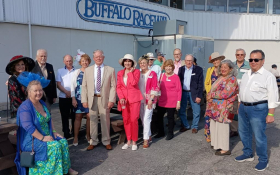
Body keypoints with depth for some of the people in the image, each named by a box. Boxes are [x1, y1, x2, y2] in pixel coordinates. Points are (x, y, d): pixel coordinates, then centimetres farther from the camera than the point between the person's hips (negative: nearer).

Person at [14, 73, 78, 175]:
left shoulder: (42, 103, 10)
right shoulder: (25, 107, -17)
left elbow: (49, 119, 18)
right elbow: (28, 127, -24)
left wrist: (53, 132, 6)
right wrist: (42, 138, -23)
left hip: (47, 135, 8)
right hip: (32, 139, -8)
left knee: (63, 142, -9)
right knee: (56, 145, -24)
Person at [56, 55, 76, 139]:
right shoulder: (60, 71, 9)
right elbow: (58, 84, 2)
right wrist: (66, 92, -11)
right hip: (63, 98, 1)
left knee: (74, 116, 4)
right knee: (64, 116, 7)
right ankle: (66, 133, 16)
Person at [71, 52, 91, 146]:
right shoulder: (77, 72, 5)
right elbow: (73, 85, 4)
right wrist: (73, 98, -3)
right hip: (79, 98, 0)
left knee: (90, 117, 2)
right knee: (78, 117, 2)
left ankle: (88, 136, 19)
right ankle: (75, 137, 11)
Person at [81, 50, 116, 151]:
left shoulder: (110, 70, 3)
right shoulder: (88, 70, 8)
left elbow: (113, 86, -1)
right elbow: (84, 86, 6)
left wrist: (111, 100, -9)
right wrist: (84, 100, -1)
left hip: (104, 99, -1)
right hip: (92, 99, 2)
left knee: (105, 121, 7)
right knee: (93, 121, 8)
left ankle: (106, 142, 22)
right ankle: (93, 142, 22)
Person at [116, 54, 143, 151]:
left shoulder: (136, 71, -2)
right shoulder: (120, 73, 8)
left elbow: (134, 83, -18)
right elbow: (118, 87, 5)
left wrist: (130, 72, -12)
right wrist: (121, 97, -8)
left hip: (134, 98, -3)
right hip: (124, 99, 4)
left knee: (134, 120, -3)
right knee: (126, 120, 6)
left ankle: (134, 142, 11)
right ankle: (128, 141, 19)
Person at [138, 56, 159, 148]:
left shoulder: (152, 74, -3)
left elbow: (155, 88, -7)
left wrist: (151, 99, -15)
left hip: (149, 100, -5)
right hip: (140, 99, 5)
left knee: (146, 119, -9)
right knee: (142, 119, 11)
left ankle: (146, 140, -1)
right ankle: (149, 136, 27)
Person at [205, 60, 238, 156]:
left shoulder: (232, 80, -12)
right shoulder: (220, 78, 15)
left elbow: (225, 94, -21)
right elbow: (213, 89, 17)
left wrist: (212, 95, -12)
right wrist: (210, 96, -4)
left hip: (223, 108, -8)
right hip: (215, 107, 9)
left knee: (222, 127, -2)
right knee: (214, 126, 14)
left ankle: (225, 149, 10)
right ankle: (217, 144, 29)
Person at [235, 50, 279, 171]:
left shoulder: (268, 76, -10)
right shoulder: (246, 75, 12)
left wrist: (270, 114, -17)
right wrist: (240, 106, 17)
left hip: (258, 109, -7)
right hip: (243, 107, 8)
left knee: (259, 136, -1)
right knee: (243, 133, 17)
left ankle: (263, 160, 17)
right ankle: (248, 154, 35)